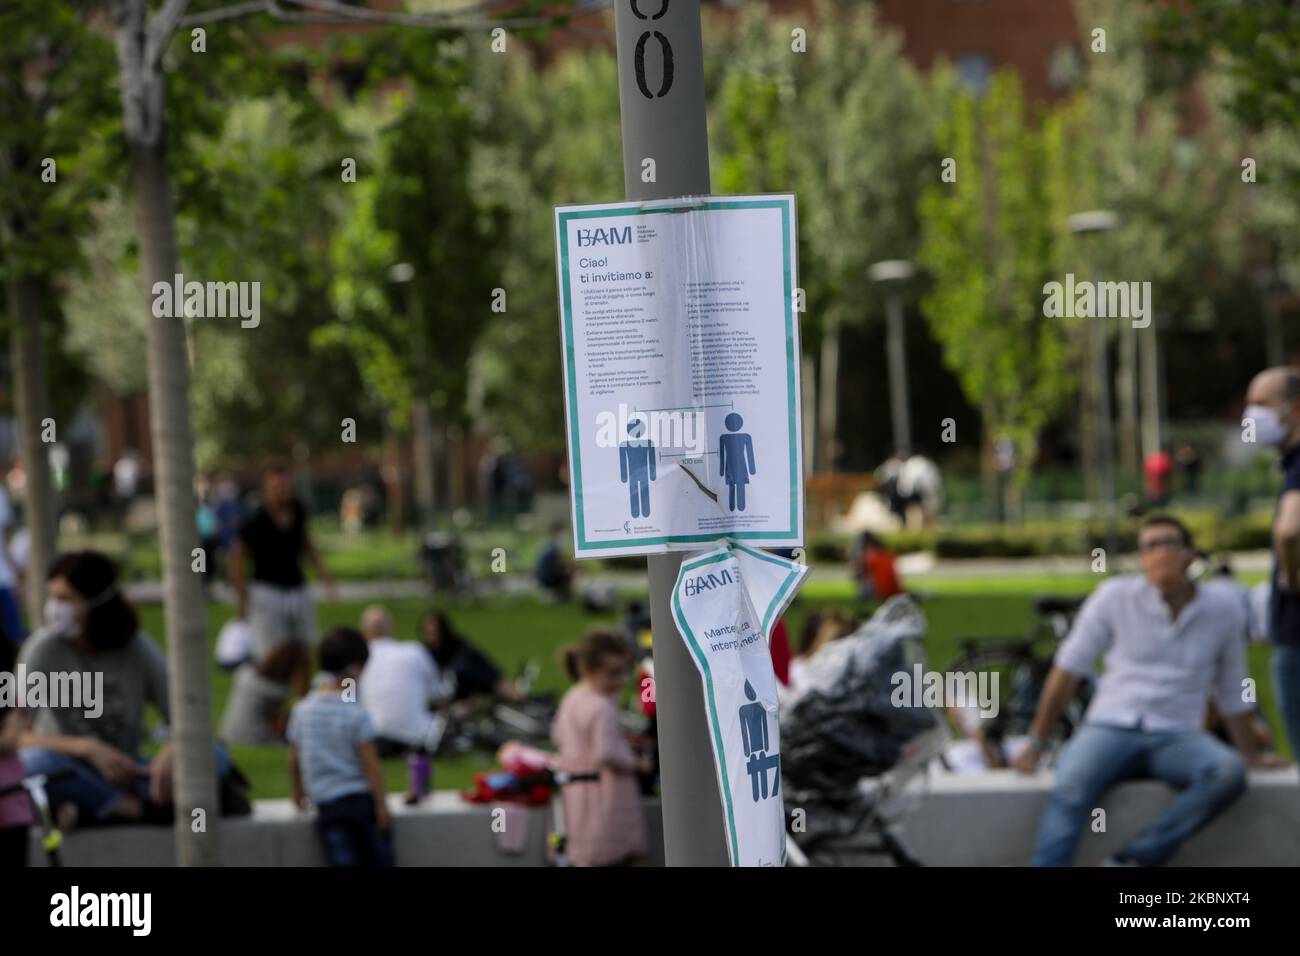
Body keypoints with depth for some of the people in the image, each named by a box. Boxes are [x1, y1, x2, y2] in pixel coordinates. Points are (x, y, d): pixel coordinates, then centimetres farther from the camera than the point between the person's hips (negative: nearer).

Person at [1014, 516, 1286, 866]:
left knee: (1228, 773, -33)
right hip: (1111, 729, -1)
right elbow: (1068, 670, 7)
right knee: (1071, 788, -35)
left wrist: (1252, 755, 23)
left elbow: (1231, 693, 18)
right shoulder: (1115, 597, 2)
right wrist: (1035, 745, 7)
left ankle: (1126, 863, -34)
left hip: (1177, 738, 1)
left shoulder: (1224, 609, 6)